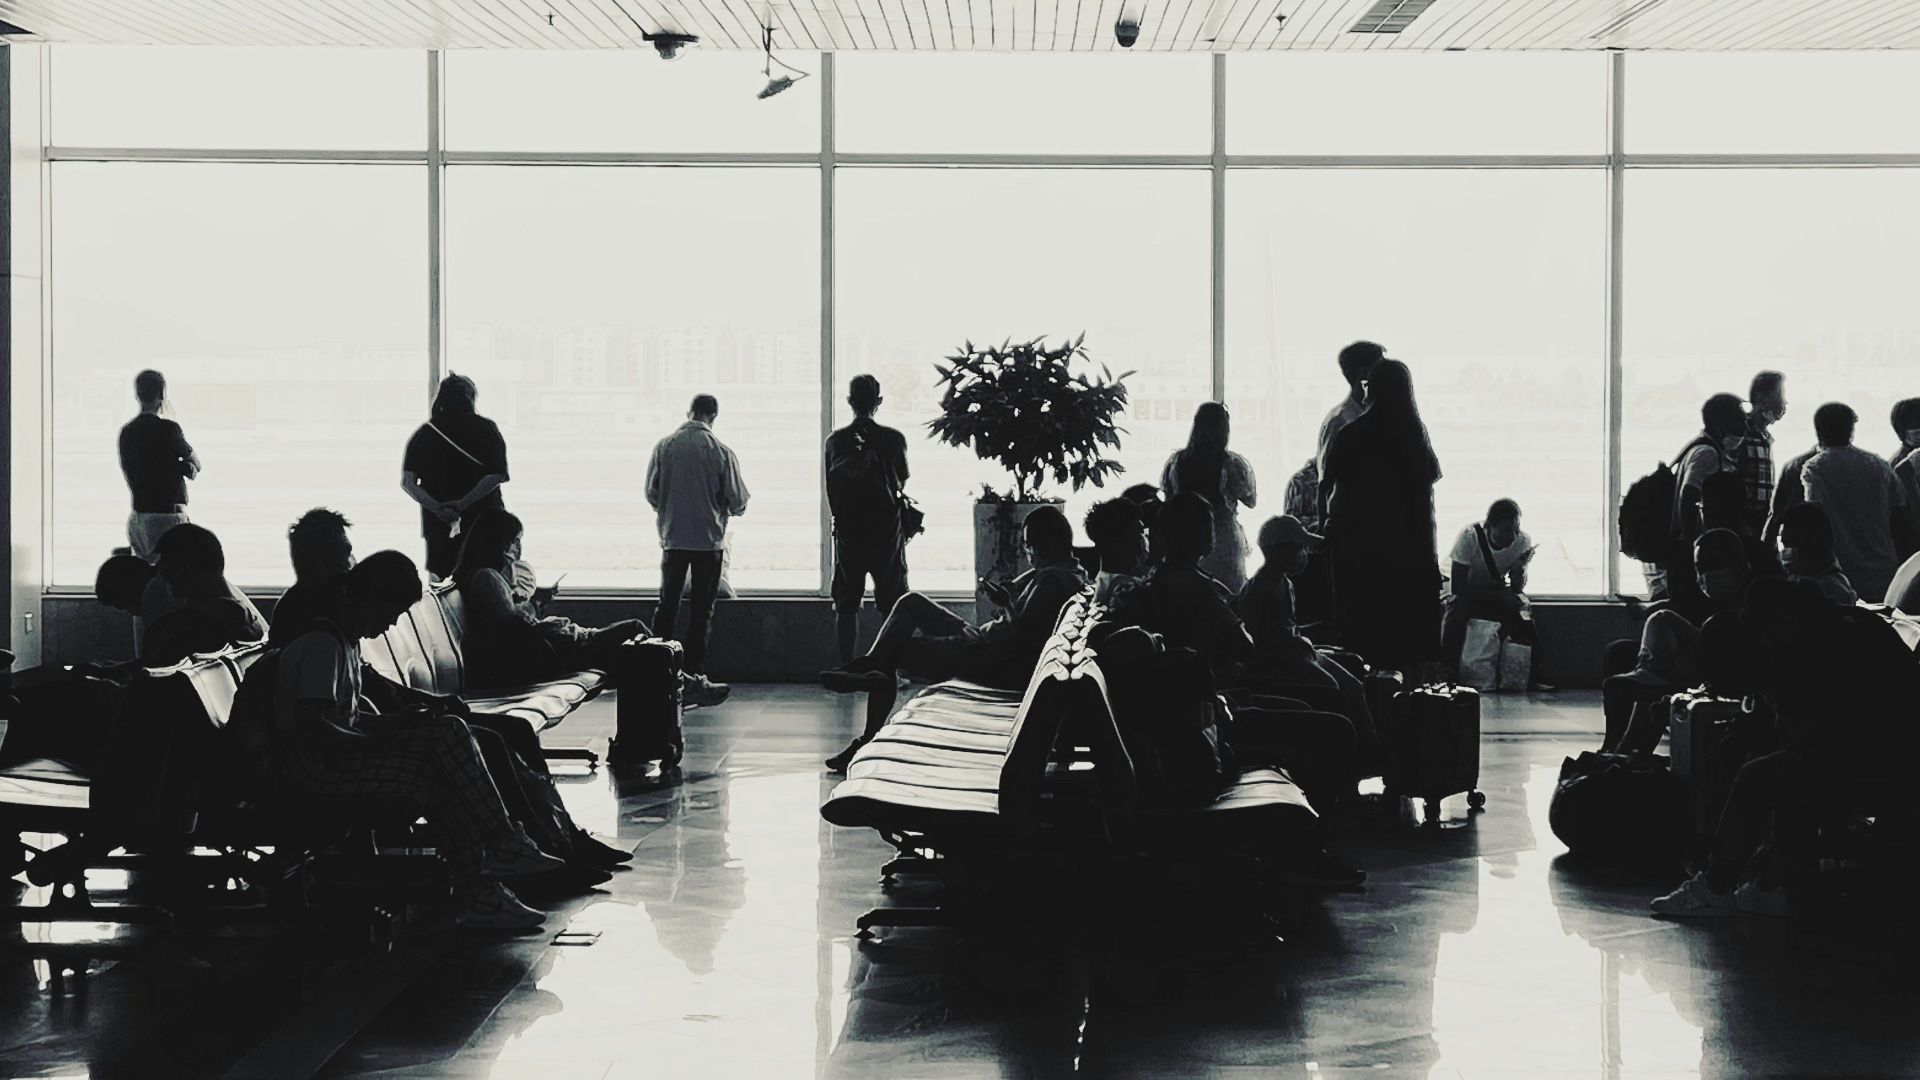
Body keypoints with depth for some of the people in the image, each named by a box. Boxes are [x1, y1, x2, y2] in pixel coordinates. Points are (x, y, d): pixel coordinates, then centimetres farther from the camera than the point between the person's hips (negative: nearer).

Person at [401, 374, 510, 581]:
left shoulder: (425, 434, 6)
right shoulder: (486, 429, 1)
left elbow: (407, 482, -3)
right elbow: (497, 475, -12)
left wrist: (437, 508, -12)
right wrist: (463, 503, -14)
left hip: (438, 524, 2)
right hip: (483, 524, -1)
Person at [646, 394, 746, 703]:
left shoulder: (664, 447, -4)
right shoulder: (721, 452, -11)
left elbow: (651, 493, 0)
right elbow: (738, 502, -7)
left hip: (672, 538, 2)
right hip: (709, 539, -2)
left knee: (667, 607, 12)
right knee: (701, 609, 5)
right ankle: (695, 675, 3)